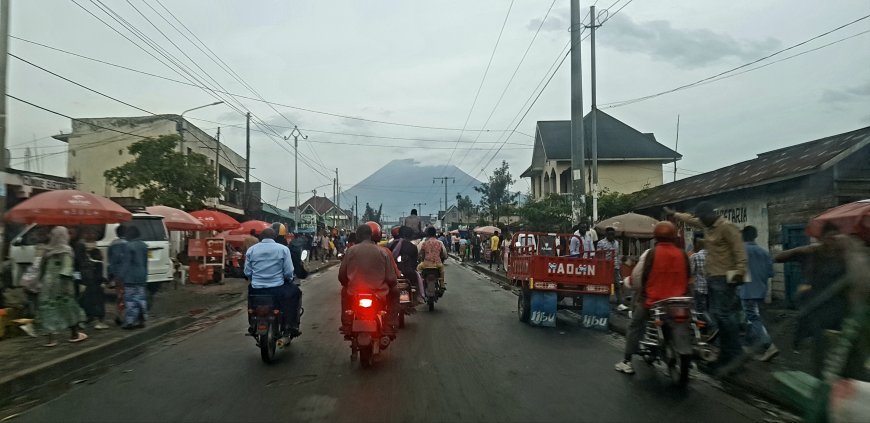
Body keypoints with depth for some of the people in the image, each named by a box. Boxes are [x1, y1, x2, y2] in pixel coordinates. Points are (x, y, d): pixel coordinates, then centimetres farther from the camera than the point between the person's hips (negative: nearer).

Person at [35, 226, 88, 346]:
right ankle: (74, 334, 20)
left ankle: (50, 339, 4)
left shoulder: (48, 250, 7)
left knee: (49, 309, 5)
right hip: (60, 283, -5)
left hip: (47, 283, 5)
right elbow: (67, 269, -17)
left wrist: (41, 281, 16)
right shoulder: (66, 250, -10)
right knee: (69, 307, 9)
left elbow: (42, 268, 10)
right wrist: (66, 283, -16)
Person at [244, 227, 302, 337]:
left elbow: (247, 272, 4)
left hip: (256, 291, 3)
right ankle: (292, 326, 13)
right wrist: (289, 279, 16)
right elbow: (288, 272, -7)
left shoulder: (251, 250, 4)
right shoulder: (283, 249, -3)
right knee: (295, 291, 24)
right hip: (277, 290, -3)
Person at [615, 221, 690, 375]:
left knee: (635, 327, 11)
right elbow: (687, 278, 12)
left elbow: (637, 277, -6)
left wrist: (641, 290, 14)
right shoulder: (682, 255, 0)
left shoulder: (650, 253, -10)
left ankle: (627, 362, 9)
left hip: (652, 300, -3)